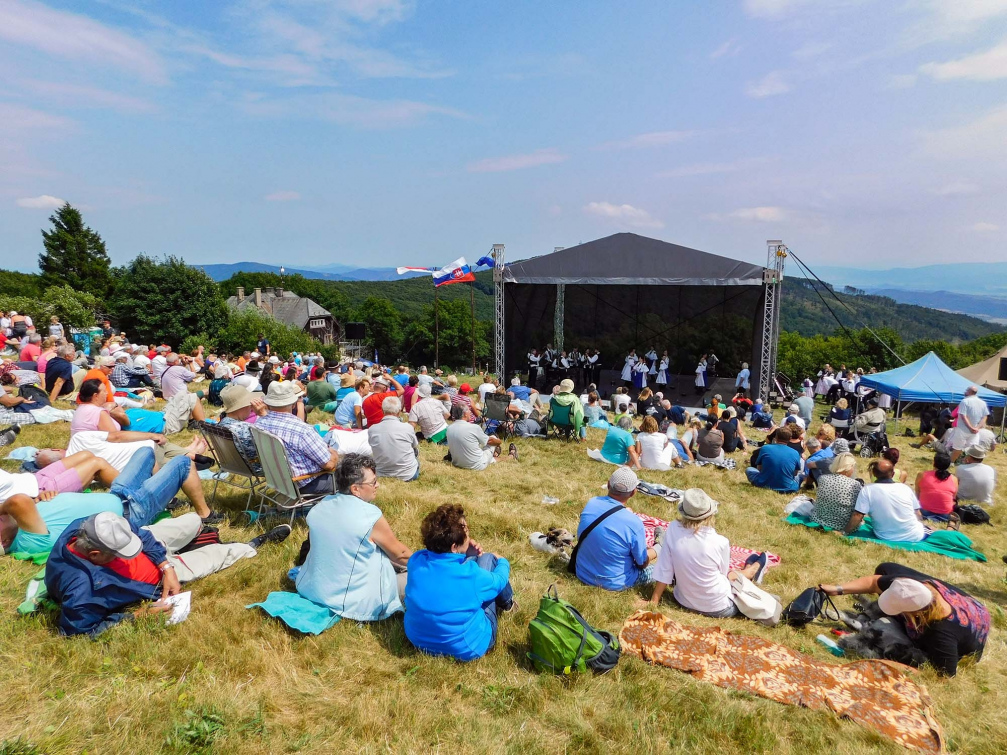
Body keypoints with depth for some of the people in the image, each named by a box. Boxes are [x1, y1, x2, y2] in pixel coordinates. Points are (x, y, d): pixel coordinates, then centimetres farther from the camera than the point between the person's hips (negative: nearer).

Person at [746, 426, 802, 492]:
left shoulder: (765, 448, -8)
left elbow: (759, 468, 5)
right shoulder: (795, 453, -7)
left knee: (749, 469, 22)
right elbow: (795, 473, 7)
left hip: (765, 485, -4)